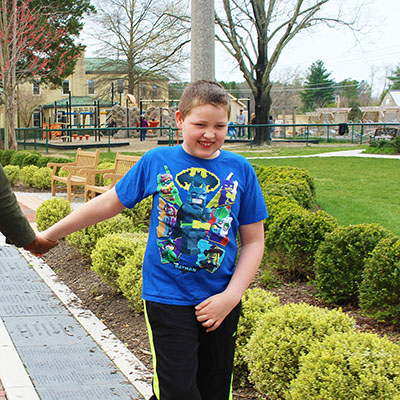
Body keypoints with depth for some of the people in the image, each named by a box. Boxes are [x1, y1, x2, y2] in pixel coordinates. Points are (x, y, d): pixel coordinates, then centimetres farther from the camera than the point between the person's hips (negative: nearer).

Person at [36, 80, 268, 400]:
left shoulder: (240, 170, -1)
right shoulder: (157, 161, -3)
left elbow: (253, 241, 3)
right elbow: (109, 203, 7)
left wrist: (231, 296, -8)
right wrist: (49, 234, 12)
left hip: (220, 302, 2)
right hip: (167, 298, -2)